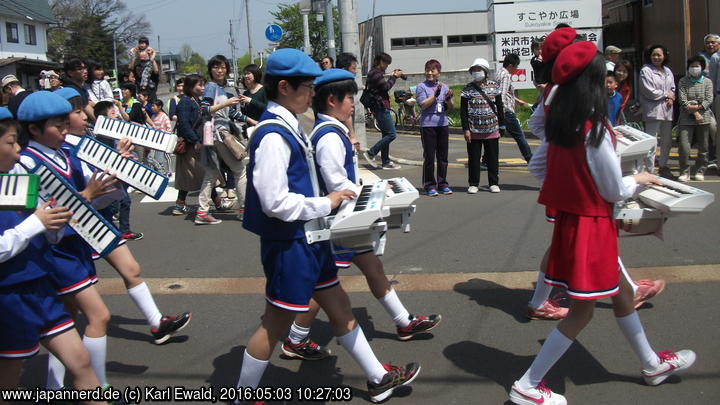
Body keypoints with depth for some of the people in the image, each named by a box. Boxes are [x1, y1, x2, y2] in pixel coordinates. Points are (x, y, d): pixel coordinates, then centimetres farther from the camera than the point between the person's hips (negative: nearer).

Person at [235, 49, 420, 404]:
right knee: (276, 324, 5)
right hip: (289, 244, -10)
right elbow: (276, 202, -27)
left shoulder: (289, 127, 9)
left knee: (339, 307, 18)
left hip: (308, 239, 10)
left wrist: (331, 197, 10)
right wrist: (326, 204, -18)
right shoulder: (273, 136, -22)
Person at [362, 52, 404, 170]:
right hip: (381, 108, -11)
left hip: (380, 108, 11)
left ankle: (386, 162, 14)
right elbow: (386, 87, -17)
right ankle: (370, 153, -7)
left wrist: (393, 76, 14)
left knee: (386, 135, 12)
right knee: (391, 134, -11)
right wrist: (394, 77, -7)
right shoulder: (376, 73, -13)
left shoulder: (373, 73, 19)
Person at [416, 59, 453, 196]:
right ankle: (430, 186, 4)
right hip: (427, 124, -4)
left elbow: (450, 108, 12)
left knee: (443, 155, 8)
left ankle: (443, 184, 16)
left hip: (443, 124, 4)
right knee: (429, 156, -2)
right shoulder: (421, 87, 1)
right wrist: (435, 94, -18)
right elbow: (423, 105, -11)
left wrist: (448, 99, -8)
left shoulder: (444, 87, 12)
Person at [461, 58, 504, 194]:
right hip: (474, 131, -1)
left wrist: (502, 125, 8)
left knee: (493, 158, 6)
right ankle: (473, 184, 14)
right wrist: (465, 129, -5)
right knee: (473, 159, 4)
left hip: (492, 130, 1)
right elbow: (463, 111, 1)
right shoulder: (467, 89, 2)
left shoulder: (494, 86, 6)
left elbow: (500, 107, 11)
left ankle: (493, 183, 17)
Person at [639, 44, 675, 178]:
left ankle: (663, 165, 30)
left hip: (667, 110, 7)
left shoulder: (668, 71, 15)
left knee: (667, 140, 15)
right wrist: (666, 94, -4)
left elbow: (673, 88, 17)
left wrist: (671, 98, -4)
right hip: (653, 110, -7)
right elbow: (649, 92, -14)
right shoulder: (646, 71, -7)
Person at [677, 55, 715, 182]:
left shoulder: (707, 82, 7)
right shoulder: (683, 82, 4)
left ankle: (700, 171, 19)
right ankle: (684, 172, 2)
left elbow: (709, 100, -1)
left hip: (704, 117, 2)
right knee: (684, 147, -10)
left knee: (703, 147, 7)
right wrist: (695, 113, -12)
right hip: (687, 119, -1)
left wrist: (695, 107, -13)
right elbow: (683, 101, -5)